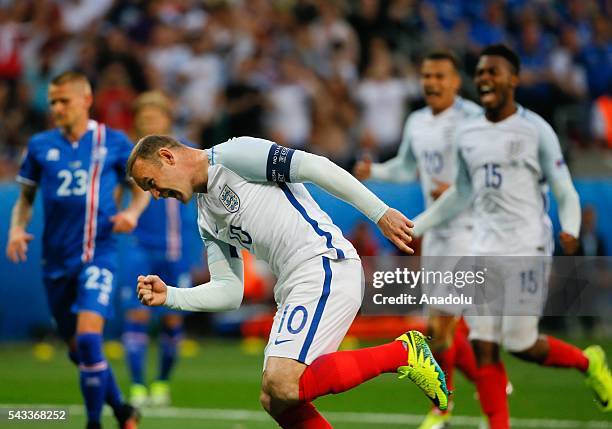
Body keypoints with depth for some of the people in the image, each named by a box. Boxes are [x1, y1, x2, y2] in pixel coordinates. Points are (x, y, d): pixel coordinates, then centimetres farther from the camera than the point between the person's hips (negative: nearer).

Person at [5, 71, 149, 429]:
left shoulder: (114, 142, 0)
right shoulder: (40, 145, 6)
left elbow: (142, 187, 11)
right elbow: (26, 198, 14)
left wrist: (133, 212, -9)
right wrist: (17, 228, -4)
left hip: (98, 253, -4)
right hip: (56, 260, 4)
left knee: (88, 338, -21)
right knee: (78, 349, 10)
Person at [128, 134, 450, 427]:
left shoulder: (231, 155, -3)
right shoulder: (207, 221, 24)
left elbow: (314, 166, -10)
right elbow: (229, 292, 19)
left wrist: (380, 213, -15)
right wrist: (169, 296, 4)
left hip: (326, 267, -10)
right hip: (294, 288, 10)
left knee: (282, 386, -23)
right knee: (274, 400, 2)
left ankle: (402, 353, -11)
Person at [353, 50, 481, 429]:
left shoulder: (473, 120, -14)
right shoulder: (417, 123, 10)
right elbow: (407, 168, 25)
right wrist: (374, 171, 7)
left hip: (468, 230, -8)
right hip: (435, 231, 8)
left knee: (441, 325, -9)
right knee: (446, 327, 12)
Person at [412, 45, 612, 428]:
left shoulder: (535, 130, -4)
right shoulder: (467, 136, 11)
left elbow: (565, 192, -3)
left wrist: (571, 230, -23)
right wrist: (417, 226, 23)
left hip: (527, 248, -5)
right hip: (485, 249, 5)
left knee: (522, 345, -7)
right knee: (484, 348, -3)